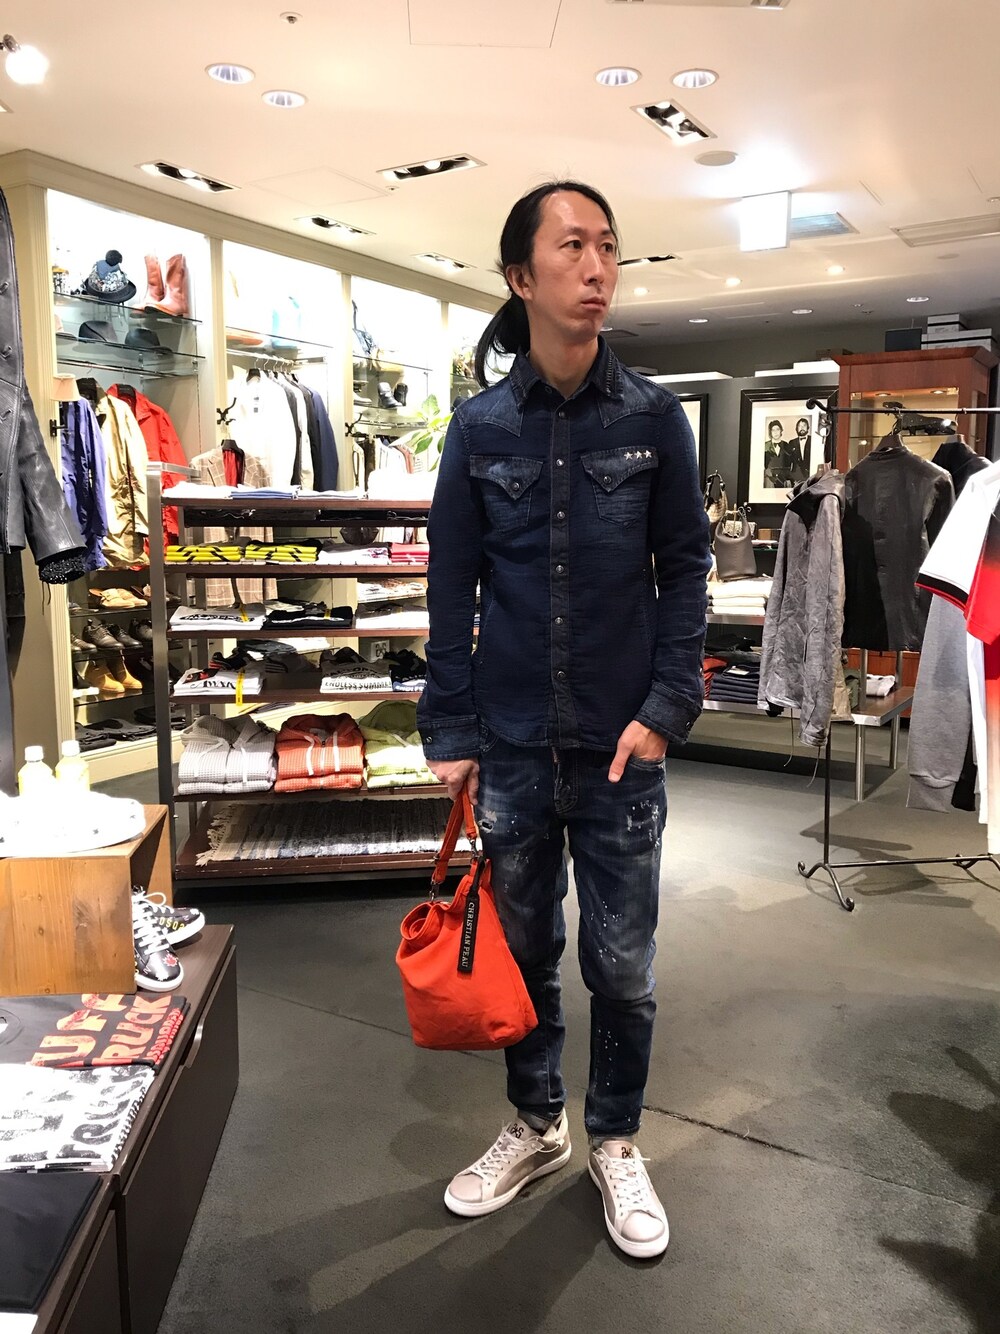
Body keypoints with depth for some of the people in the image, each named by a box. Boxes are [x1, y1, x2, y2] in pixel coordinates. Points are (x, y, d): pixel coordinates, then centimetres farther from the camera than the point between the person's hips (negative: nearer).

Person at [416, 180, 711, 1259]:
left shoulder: (653, 419, -1)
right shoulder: (480, 428, 0)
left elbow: (684, 573, 1)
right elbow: (451, 592, 2)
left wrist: (666, 710, -9)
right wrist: (452, 734, -1)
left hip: (622, 748, -1)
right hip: (511, 748, 1)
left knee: (622, 966, 11)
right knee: (523, 953, 16)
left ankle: (615, 1144, 35)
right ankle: (535, 1127, 39)